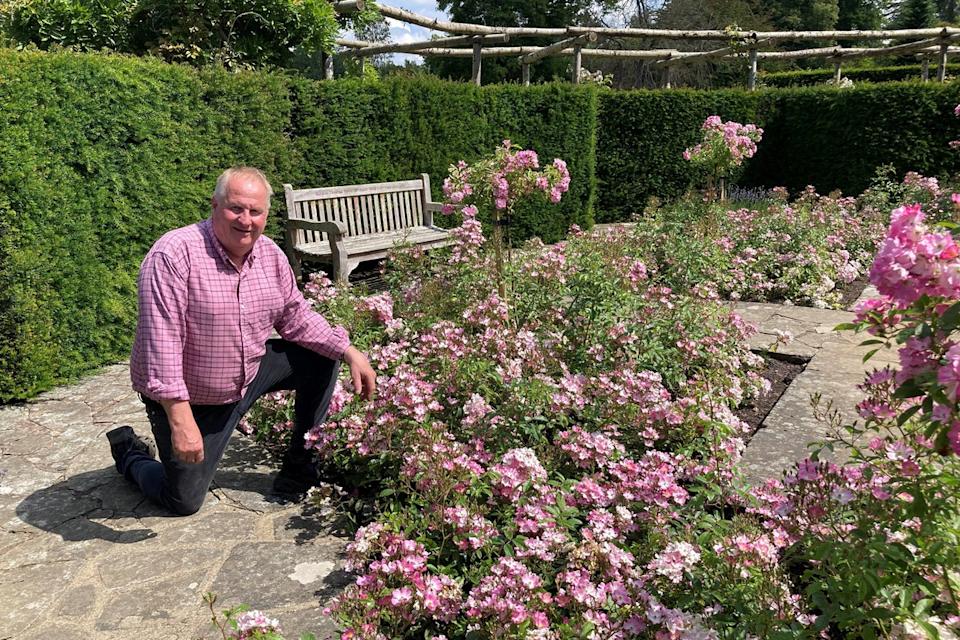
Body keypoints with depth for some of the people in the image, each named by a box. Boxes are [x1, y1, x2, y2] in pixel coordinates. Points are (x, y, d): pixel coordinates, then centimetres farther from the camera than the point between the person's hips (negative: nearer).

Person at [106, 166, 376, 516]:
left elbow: (296, 317, 3)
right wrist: (180, 420, -33)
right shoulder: (173, 255, -26)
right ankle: (130, 455, 34)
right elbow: (161, 342, -30)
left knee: (320, 360, -3)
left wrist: (351, 353, -10)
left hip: (250, 374, 6)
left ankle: (299, 468, 11)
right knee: (185, 502, 1)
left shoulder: (270, 255, -5)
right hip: (188, 399, -6)